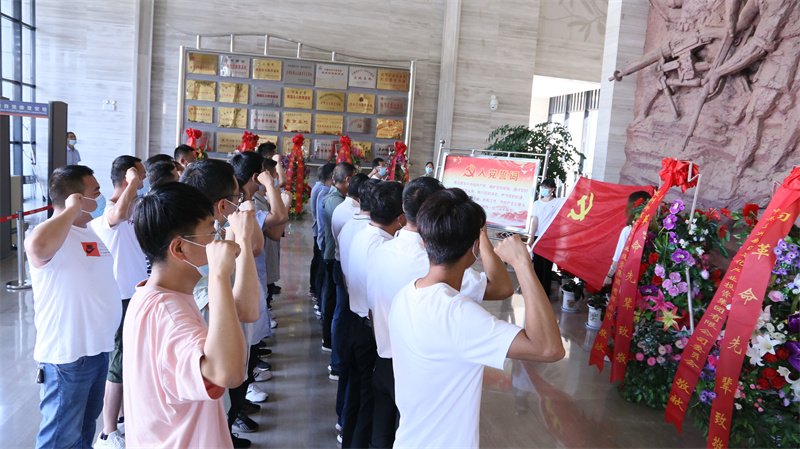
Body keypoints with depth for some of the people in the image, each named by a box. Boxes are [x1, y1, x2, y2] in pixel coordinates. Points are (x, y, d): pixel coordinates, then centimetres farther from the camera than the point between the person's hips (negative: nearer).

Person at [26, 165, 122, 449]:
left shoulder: (89, 231, 10)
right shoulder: (52, 235, -19)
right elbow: (38, 245, -45)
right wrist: (71, 210, -31)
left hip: (98, 346, 9)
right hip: (67, 353, -9)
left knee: (87, 423, 24)